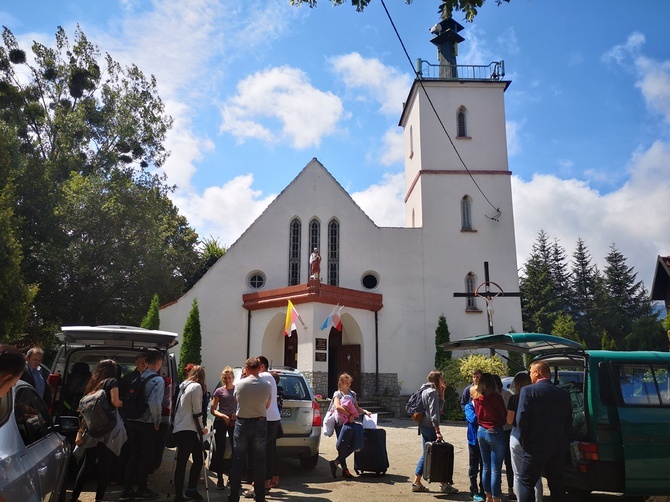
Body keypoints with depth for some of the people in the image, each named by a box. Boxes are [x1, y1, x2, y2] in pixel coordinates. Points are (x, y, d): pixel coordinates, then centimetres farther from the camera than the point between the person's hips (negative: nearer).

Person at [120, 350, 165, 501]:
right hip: (147, 424, -6)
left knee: (134, 455, 16)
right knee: (146, 456, 8)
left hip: (132, 421, 6)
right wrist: (157, 422, -10)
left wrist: (128, 415, 12)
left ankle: (127, 490, 19)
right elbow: (154, 403, -24)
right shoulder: (158, 380, -14)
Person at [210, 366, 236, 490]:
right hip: (221, 422, -1)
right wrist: (222, 416, -14)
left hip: (234, 422, 1)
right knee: (220, 450, 1)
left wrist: (237, 414, -10)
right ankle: (220, 479, 10)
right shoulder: (219, 391, 4)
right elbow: (213, 410, 3)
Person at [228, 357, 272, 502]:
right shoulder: (266, 386, -8)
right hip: (260, 424, 1)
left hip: (242, 423, -1)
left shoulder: (240, 384, -9)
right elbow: (267, 406, 5)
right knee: (259, 463, 9)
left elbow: (237, 399, 8)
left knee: (238, 462, 8)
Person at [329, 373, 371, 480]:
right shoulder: (337, 394, 0)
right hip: (340, 422, -5)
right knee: (342, 446, -3)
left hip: (350, 422, 5)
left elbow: (356, 408, 18)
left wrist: (364, 411, 0)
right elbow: (338, 407, -17)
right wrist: (349, 414, -21)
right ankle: (344, 469, 8)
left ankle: (336, 462, 3)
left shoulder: (353, 394, 16)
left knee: (354, 445, -6)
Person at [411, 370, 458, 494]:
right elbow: (434, 413, -21)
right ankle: (444, 485, 4)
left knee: (426, 454, 13)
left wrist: (441, 393, 11)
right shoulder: (432, 391, -14)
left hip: (423, 426, 10)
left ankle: (416, 483, 15)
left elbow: (440, 406, 19)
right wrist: (437, 431, -23)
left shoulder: (426, 390, 16)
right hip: (430, 426, -10)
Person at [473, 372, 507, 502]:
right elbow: (505, 416, -6)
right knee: (495, 470, -1)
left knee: (486, 467, 17)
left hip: (481, 432, 6)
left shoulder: (476, 398, 2)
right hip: (495, 432, -6)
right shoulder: (496, 397, -14)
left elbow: (477, 414, 9)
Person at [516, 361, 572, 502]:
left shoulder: (528, 390, -11)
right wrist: (563, 440, 14)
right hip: (559, 447, 6)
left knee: (526, 482, 3)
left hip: (536, 446, -5)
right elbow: (568, 421, 6)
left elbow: (522, 418, -15)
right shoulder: (563, 394, 5)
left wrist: (525, 438, -1)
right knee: (557, 483, 16)